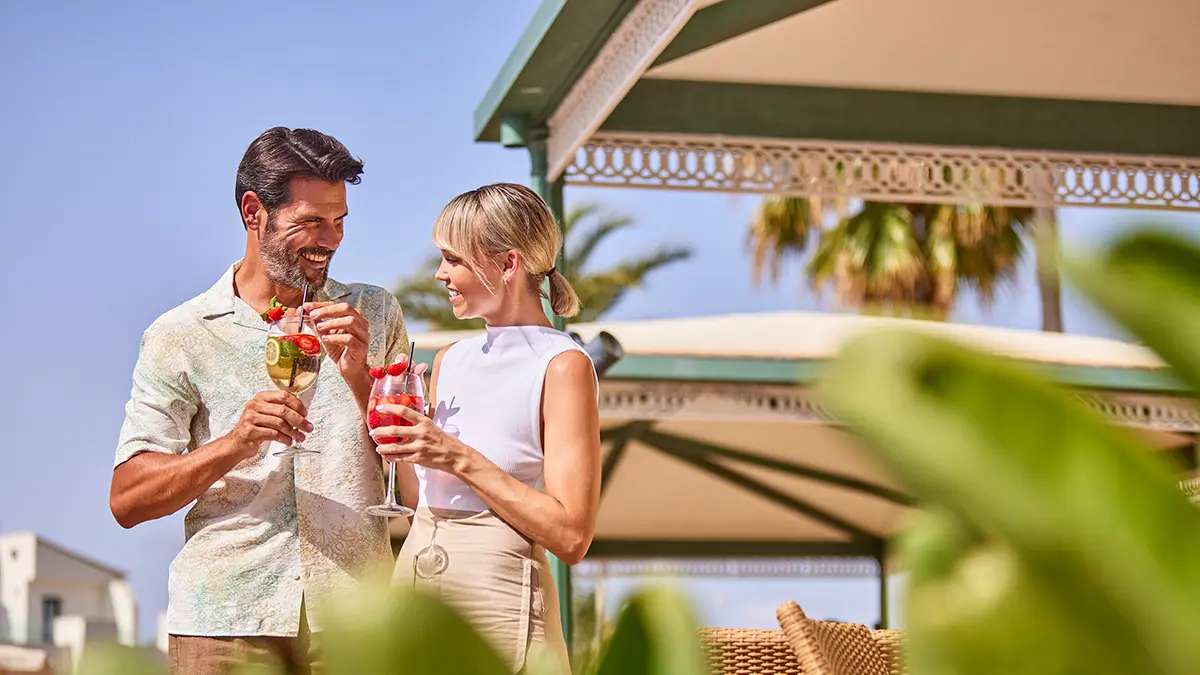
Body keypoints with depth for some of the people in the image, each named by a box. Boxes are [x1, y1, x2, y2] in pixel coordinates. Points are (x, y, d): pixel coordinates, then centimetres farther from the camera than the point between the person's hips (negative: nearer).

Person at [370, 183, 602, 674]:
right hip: (412, 586, 7)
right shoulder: (450, 361, 11)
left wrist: (460, 458, -18)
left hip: (496, 602, -7)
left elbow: (571, 536, -16)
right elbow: (416, 500, 12)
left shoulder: (562, 367, -10)